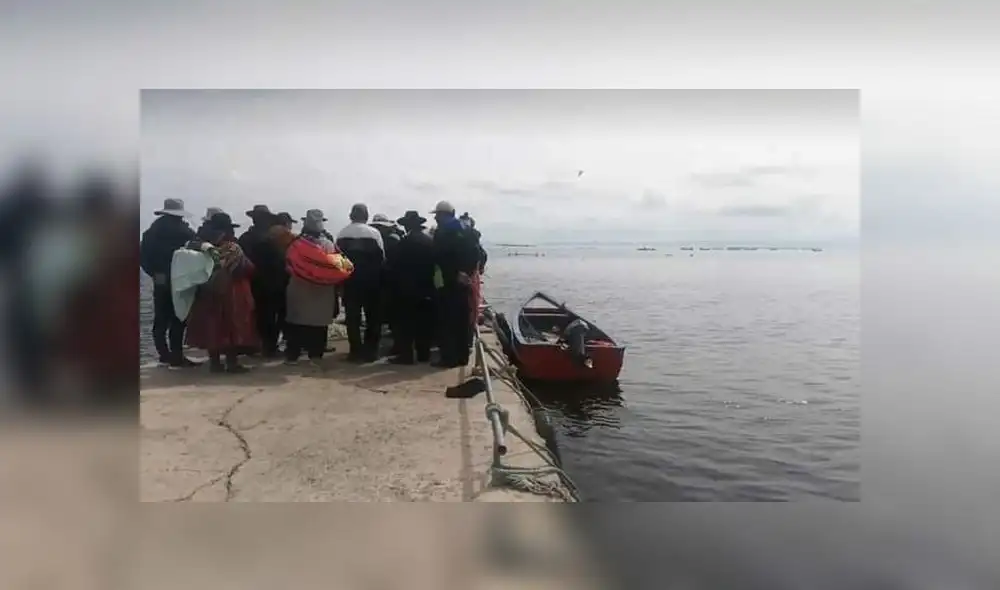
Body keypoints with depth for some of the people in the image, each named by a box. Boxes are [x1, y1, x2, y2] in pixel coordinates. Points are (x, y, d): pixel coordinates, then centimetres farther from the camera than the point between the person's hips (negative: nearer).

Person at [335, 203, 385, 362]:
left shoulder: (341, 234, 0)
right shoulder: (374, 233, -8)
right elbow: (382, 258, -7)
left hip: (350, 280, 2)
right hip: (371, 280, -2)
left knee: (352, 316, 7)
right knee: (373, 316, 9)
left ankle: (356, 351, 6)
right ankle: (370, 351, 9)